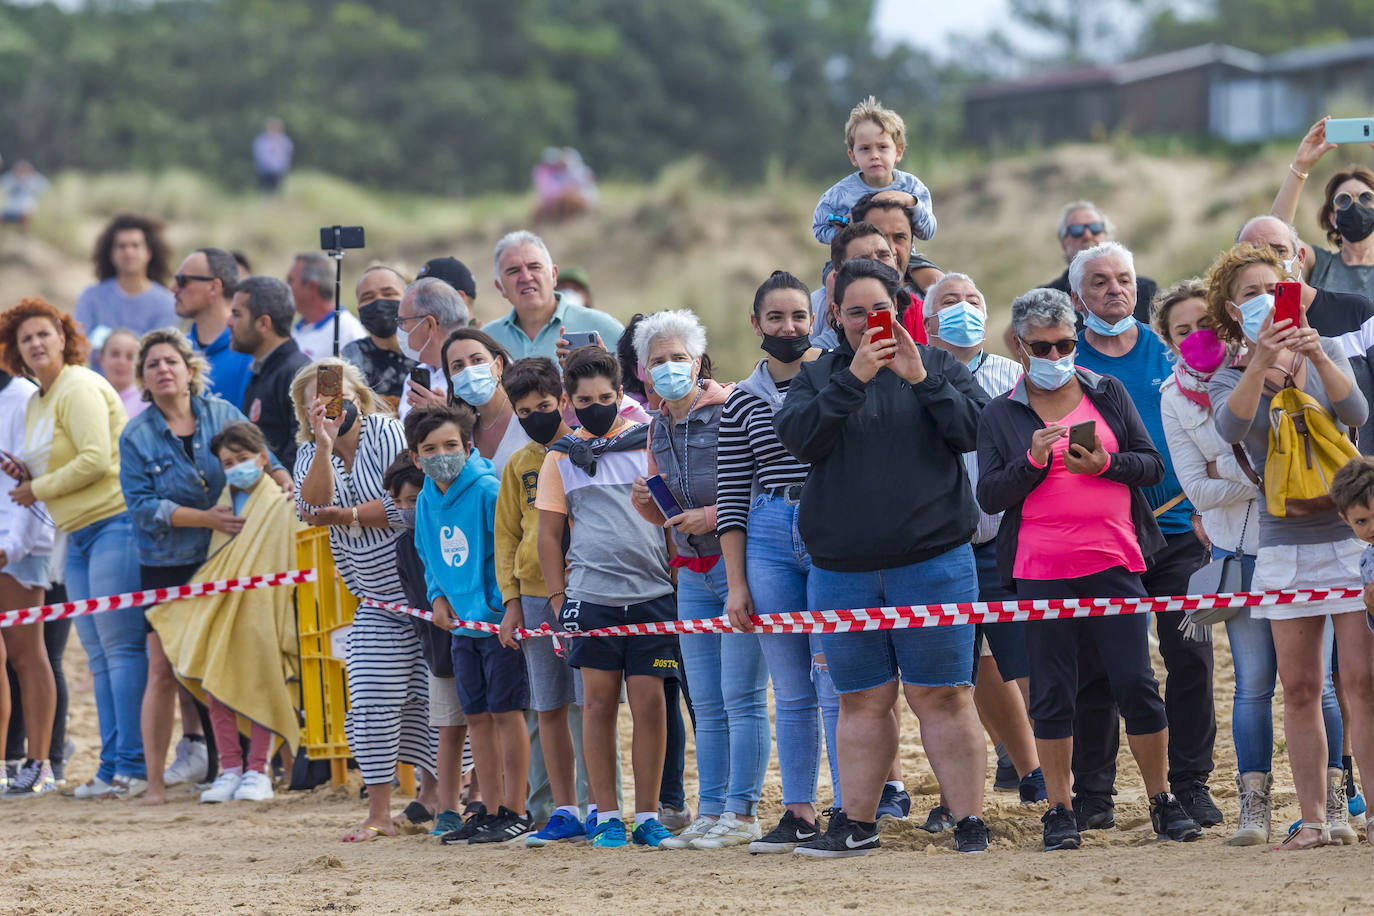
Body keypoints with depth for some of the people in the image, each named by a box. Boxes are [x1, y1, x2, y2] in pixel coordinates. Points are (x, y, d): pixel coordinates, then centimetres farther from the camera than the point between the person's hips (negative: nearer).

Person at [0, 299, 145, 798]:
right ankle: (112, 767, 8)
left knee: (120, 648, -11)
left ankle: (132, 766, -12)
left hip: (114, 522, -10)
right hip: (78, 535, 10)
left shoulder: (79, 389, -10)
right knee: (99, 657, 7)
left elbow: (95, 459, -19)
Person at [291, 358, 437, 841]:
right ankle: (378, 814, 2)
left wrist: (347, 517, -11)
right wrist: (325, 444, -21)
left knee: (428, 699, -3)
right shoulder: (312, 453, 8)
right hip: (378, 600, 5)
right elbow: (315, 506, -12)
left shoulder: (386, 433, -7)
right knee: (372, 704, -3)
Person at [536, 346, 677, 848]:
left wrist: (680, 579, 7)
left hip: (652, 593, 0)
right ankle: (607, 815, 6)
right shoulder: (562, 457, 9)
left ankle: (647, 816, 4)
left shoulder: (648, 442, 7)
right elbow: (550, 532, 10)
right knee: (598, 700, 1)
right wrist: (557, 599, 3)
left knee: (650, 701, -2)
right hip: (591, 595, 0)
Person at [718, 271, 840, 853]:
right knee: (791, 690, 5)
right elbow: (731, 497, 11)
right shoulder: (742, 401, 12)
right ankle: (799, 813, 10)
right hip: (769, 538, 3)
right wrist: (736, 583, 6)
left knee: (836, 684, -7)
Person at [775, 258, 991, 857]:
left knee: (942, 696, -4)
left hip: (931, 558, -2)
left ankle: (969, 820, -2)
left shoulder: (938, 365, 7)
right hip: (842, 570, 2)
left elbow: (978, 430, -6)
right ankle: (857, 823, 13)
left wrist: (921, 380, -15)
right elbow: (797, 438, -7)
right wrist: (853, 379, -16)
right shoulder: (817, 376, 11)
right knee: (862, 700, 7)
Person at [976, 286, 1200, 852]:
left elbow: (1152, 465, 7)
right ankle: (1060, 811, 8)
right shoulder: (1002, 415, 7)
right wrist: (1033, 461, -14)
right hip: (1041, 572, 0)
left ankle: (1164, 804, 8)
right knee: (1053, 691, 1)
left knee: (1135, 682, -3)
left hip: (1113, 564, 0)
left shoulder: (1108, 394, 10)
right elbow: (989, 495, 2)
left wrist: (1105, 464, -12)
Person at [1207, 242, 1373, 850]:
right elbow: (1231, 428, -18)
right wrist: (1261, 364, -33)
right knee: (1300, 690, 2)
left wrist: (1319, 359, -29)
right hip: (1286, 544, 1)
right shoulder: (1230, 380, 5)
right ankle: (1317, 817, 7)